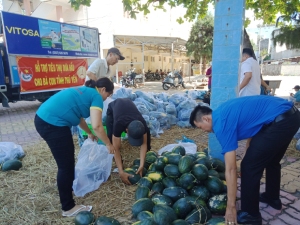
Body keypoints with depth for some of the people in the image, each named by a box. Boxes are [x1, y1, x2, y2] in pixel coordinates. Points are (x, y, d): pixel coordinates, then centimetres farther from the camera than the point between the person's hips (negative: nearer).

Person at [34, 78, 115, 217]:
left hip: (43, 119, 10)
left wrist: (89, 134, 42)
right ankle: (68, 208, 16)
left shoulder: (85, 91, 22)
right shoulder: (96, 96, -5)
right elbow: (97, 126, -15)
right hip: (52, 124, -10)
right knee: (66, 165, 2)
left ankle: (68, 184, 49)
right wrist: (108, 144, -1)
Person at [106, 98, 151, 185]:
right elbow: (116, 149, -42)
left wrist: (141, 165, -34)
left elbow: (144, 144, -27)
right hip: (113, 107, -2)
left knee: (147, 132, -7)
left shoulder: (142, 123, -37)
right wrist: (121, 172, -46)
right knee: (111, 135, -26)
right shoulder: (118, 124, -47)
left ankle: (148, 153, 16)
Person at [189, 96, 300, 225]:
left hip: (280, 121, -11)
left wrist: (231, 207, -7)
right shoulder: (222, 111, 13)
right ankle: (272, 198, 47)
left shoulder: (221, 124, -14)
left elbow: (231, 169, -14)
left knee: (249, 166, 0)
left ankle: (250, 214, 16)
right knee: (271, 160, 27)